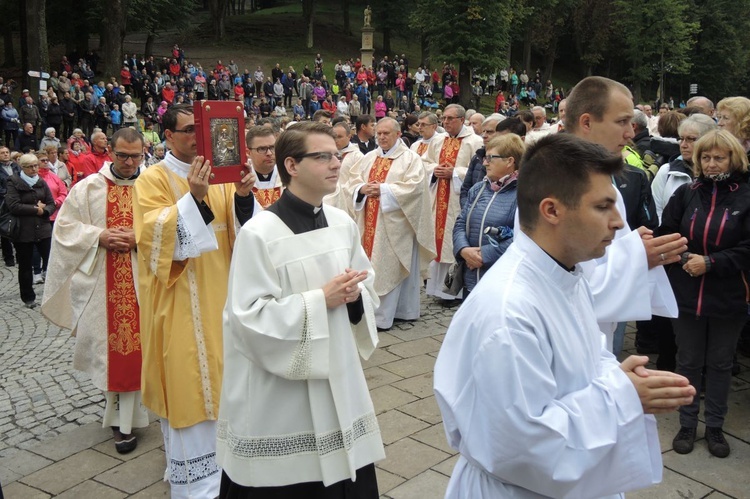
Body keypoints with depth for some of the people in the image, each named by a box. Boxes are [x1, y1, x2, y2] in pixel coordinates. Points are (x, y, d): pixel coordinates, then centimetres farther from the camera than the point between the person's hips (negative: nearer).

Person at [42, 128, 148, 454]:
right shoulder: (88, 188, 3)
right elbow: (65, 226, 4)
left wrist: (140, 237, -19)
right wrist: (99, 236, -10)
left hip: (141, 279, -1)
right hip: (100, 282, 1)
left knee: (129, 343, 3)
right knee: (108, 344, 5)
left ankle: (123, 421, 15)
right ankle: (121, 416, 23)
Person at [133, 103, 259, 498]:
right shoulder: (152, 179, -6)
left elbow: (245, 232, 2)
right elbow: (155, 235, -19)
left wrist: (243, 197, -18)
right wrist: (193, 198, -31)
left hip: (221, 295, 5)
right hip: (181, 304, -5)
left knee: (220, 381, 13)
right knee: (189, 384, -1)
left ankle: (223, 461, 30)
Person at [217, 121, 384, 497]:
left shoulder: (343, 224, 3)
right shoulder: (259, 233, -17)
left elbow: (368, 286, 13)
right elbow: (249, 316, -20)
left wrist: (355, 296, -10)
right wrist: (320, 300, -21)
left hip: (338, 377, 6)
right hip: (278, 395, -5)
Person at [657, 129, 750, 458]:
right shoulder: (685, 194, 1)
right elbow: (665, 234, 1)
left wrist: (710, 262, -18)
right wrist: (684, 258, -16)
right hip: (687, 296, 1)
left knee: (720, 364, 12)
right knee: (688, 362, 12)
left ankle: (715, 427, 27)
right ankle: (687, 425, 25)